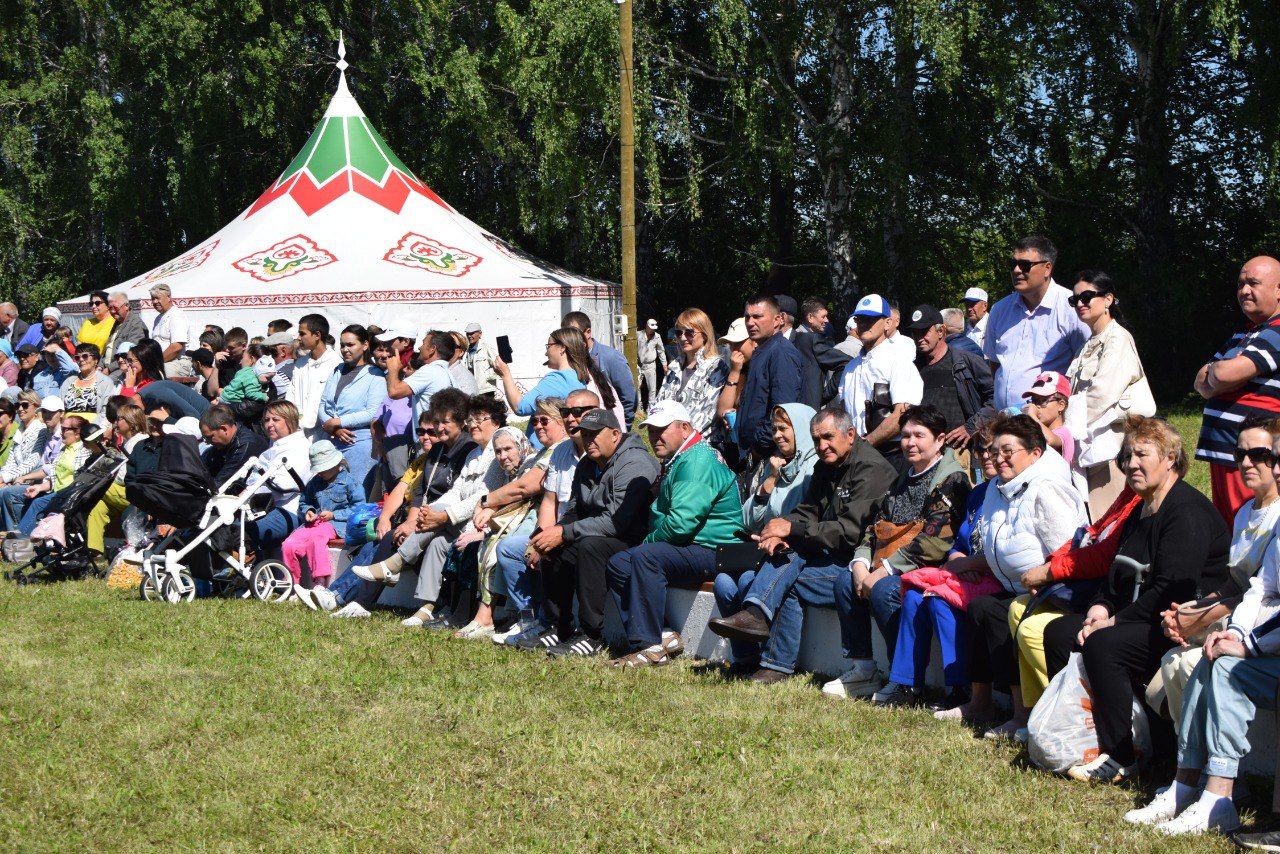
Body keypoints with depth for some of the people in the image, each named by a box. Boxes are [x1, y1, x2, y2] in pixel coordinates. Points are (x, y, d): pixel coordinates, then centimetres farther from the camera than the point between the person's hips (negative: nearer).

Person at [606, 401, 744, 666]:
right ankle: (661, 636, -8)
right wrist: (648, 543, 10)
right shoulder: (675, 461, 20)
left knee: (645, 557, -31)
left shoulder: (698, 461, -16)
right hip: (687, 550, 11)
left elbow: (680, 523, -25)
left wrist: (647, 542, -8)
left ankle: (652, 646, -29)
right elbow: (660, 517, 30)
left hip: (714, 553, -11)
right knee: (618, 564, 2)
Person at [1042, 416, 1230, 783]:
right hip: (1142, 620, 10)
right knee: (1058, 632, 0)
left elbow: (1172, 590, -24)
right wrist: (1101, 608, 1)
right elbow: (1118, 574, 22)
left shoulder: (1188, 512, -16)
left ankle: (1119, 759, -25)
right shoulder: (1141, 512, 17)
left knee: (1103, 646, -31)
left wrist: (1116, 621, -19)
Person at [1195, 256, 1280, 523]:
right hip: (1221, 456, 9)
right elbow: (1202, 382, 19)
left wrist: (1212, 372, 3)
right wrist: (1210, 386, -5)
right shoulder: (1244, 334, 22)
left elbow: (1225, 374, -21)